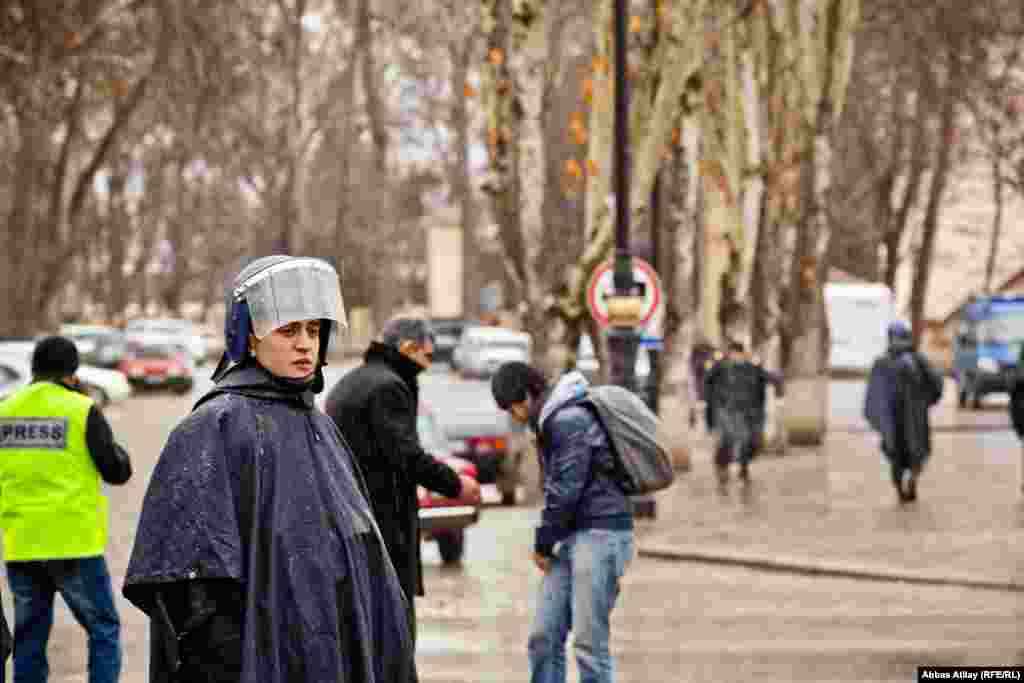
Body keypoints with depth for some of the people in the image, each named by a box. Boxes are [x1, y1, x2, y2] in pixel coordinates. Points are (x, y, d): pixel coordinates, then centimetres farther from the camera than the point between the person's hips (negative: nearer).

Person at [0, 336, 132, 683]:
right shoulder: (82, 410, -7)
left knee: (29, 637, 13)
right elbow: (117, 471, -5)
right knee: (104, 629, 9)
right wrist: (115, 448, 12)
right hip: (74, 543, -4)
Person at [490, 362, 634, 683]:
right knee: (543, 637, 5)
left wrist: (542, 544, -4)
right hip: (573, 536, 9)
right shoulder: (550, 422, 17)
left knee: (589, 642, -8)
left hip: (600, 534, -9)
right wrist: (546, 543, 9)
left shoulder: (570, 420, -13)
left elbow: (566, 489, -15)